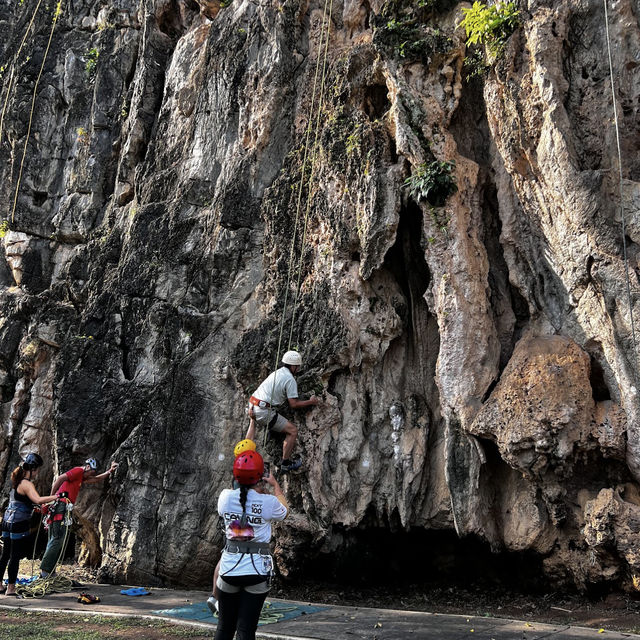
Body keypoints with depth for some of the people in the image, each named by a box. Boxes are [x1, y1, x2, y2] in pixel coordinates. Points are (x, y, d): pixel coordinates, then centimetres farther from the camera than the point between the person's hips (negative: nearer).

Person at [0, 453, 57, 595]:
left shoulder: (17, 481, 13)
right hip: (19, 524, -9)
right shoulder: (27, 484, -16)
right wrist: (56, 496, -28)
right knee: (15, 556, -2)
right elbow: (38, 500, -33)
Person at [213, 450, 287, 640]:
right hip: (257, 569, -2)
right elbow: (284, 511, 14)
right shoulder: (269, 502, -11)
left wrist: (241, 482, 34)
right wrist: (275, 485, 28)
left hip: (229, 567, 2)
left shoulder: (226, 497, -5)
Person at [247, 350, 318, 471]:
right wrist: (310, 402, 4)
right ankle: (285, 463, 9)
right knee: (293, 431, 2)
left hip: (252, 406, 8)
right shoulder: (290, 380, -7)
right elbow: (293, 404, -8)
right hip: (264, 412, -8)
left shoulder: (276, 372, 17)